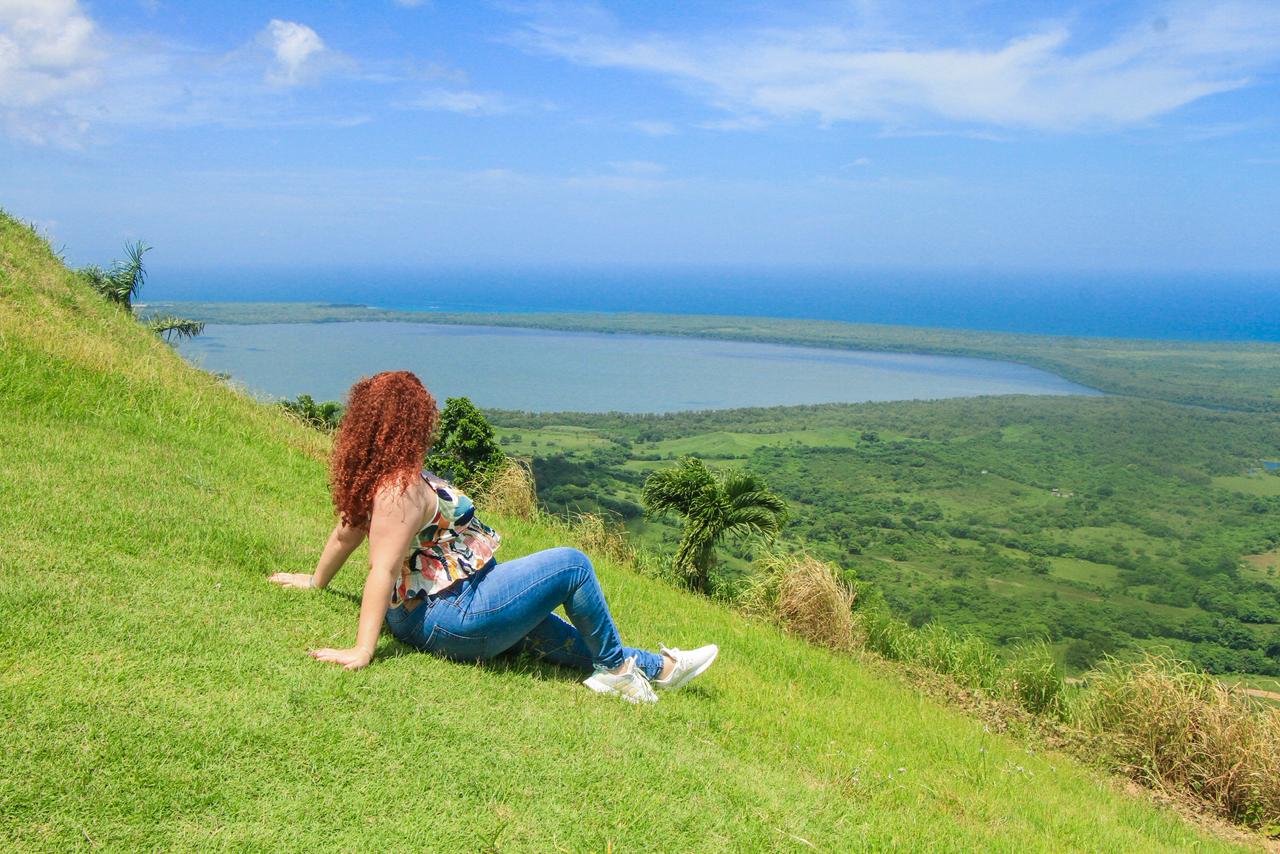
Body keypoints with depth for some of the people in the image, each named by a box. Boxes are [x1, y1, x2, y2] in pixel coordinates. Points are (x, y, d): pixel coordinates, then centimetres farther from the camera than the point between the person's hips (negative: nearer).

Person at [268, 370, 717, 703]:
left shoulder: (370, 477, 5)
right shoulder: (402, 487, -24)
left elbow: (344, 534, 15)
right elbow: (382, 570, -29)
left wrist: (316, 581, 29)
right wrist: (362, 650, -32)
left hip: (424, 618, 11)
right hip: (456, 617, -11)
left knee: (564, 636, 20)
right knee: (573, 564, -3)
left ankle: (657, 667, 31)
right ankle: (614, 666, 14)